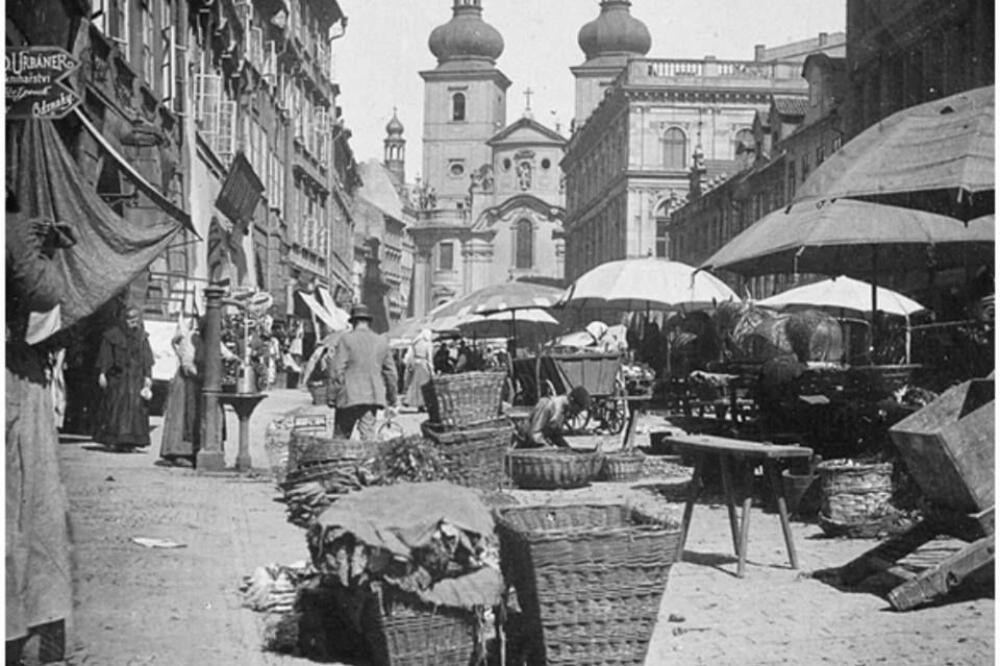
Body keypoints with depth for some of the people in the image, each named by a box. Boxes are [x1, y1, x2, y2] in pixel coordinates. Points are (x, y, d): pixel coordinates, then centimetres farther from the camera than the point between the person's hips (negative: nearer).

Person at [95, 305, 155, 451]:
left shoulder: (142, 337, 9)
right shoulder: (113, 335, 2)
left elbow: (147, 359, 9)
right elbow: (105, 355, 1)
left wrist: (148, 377, 1)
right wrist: (102, 373, -6)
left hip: (136, 377, 2)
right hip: (117, 377, -2)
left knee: (135, 407, -4)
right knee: (116, 407, -3)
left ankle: (129, 441, -1)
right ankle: (113, 440, 3)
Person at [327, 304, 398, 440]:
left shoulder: (346, 339, -4)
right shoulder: (381, 341, 10)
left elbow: (337, 371, -8)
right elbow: (390, 372, 13)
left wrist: (331, 397, -3)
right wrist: (392, 399, 23)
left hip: (349, 396, -4)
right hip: (373, 397, 4)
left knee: (340, 438, 4)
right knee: (368, 435, 3)